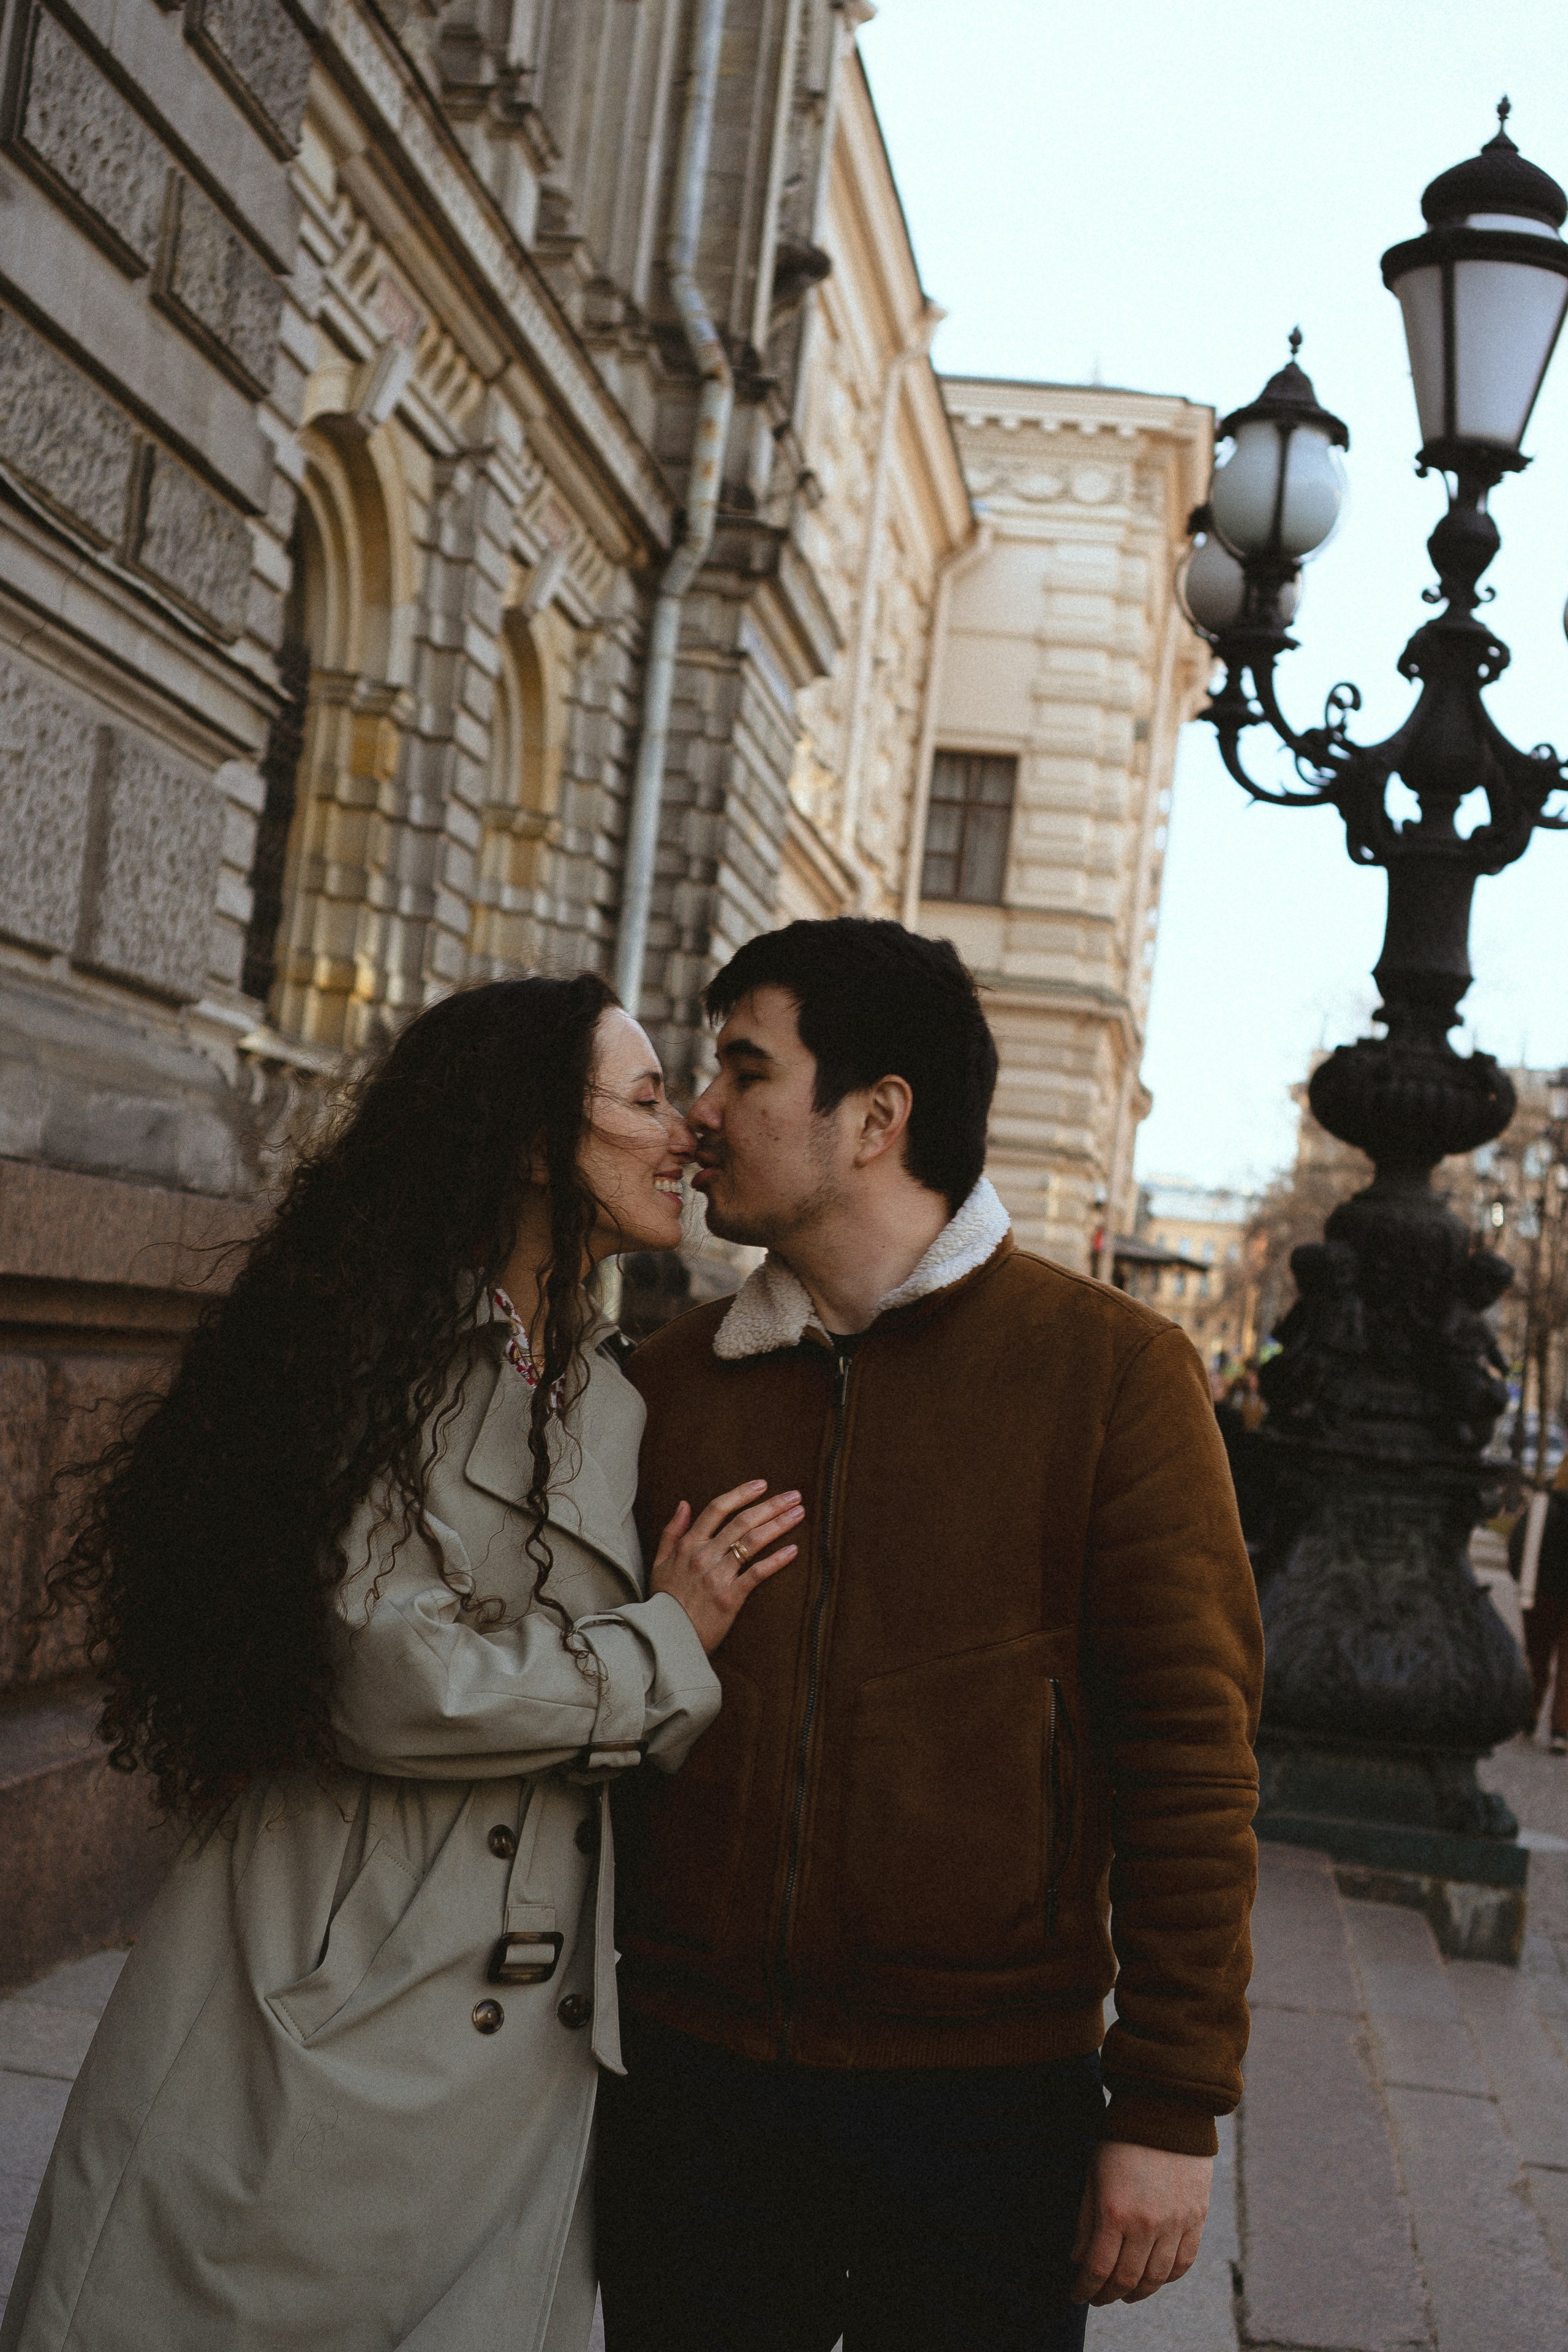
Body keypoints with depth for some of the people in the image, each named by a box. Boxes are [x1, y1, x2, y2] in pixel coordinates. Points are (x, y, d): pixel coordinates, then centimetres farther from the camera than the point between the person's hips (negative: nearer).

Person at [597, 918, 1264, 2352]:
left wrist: (1172, 2109, -9)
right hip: (687, 2075, 3)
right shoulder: (669, 1382, 5)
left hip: (986, 2097, -3)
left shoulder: (1112, 1370, -6)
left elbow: (1192, 1753, -8)